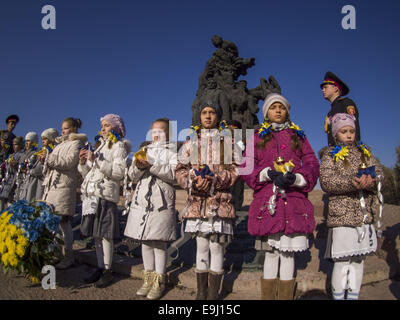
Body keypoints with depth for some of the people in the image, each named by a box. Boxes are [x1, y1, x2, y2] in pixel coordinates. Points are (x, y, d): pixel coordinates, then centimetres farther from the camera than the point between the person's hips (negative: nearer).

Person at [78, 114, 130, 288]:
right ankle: (100, 268, 20)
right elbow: (87, 173, 23)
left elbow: (119, 172, -16)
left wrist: (96, 160, -17)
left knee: (105, 234, -5)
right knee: (96, 234, 10)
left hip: (106, 195, -7)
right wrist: (83, 162, 3)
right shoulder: (99, 146, 22)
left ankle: (107, 271, 4)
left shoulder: (119, 146, -1)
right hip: (92, 195, 7)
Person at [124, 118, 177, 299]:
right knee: (145, 242, 9)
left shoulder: (172, 151, 5)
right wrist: (138, 166, -6)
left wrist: (151, 165, -19)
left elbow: (173, 174, -11)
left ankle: (159, 282, 9)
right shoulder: (145, 150, 20)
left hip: (161, 201, -5)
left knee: (159, 243, -3)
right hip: (142, 199, 5)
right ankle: (148, 279, 22)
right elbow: (132, 177, 15)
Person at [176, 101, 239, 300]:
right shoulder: (191, 142, 13)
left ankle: (213, 294, 12)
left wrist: (213, 180, -15)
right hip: (197, 201, 2)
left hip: (220, 201, -2)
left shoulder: (227, 141, 9)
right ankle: (201, 293, 20)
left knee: (216, 246, -1)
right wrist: (193, 181, -12)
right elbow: (180, 170, 8)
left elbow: (234, 170, 1)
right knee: (201, 246, 8)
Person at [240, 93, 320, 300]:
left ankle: (286, 296, 15)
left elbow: (312, 165, 10)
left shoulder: (298, 136, 17)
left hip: (294, 201, 1)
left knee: (288, 253, 3)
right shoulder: (258, 137, 14)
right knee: (270, 253, 3)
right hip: (267, 201, -1)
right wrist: (268, 173, -12)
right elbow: (246, 168, 6)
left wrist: (296, 178, -10)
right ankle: (268, 296, 15)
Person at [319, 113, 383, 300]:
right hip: (342, 213, -4)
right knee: (342, 261, -5)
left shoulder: (364, 151, 18)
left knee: (359, 259, 10)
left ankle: (354, 296, 22)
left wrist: (371, 180, -18)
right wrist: (352, 182, -24)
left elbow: (379, 172, 6)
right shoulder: (330, 155, 5)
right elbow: (326, 181, -10)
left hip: (365, 214, 4)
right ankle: (338, 296, 7)